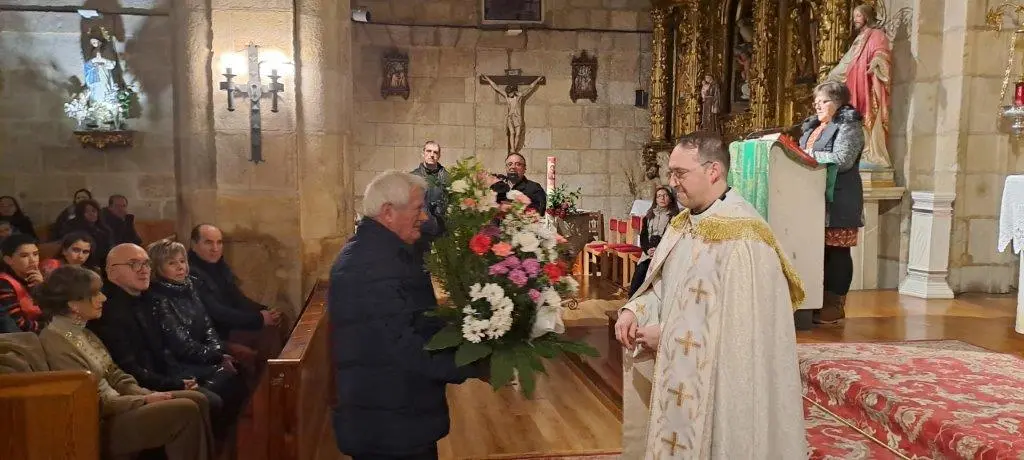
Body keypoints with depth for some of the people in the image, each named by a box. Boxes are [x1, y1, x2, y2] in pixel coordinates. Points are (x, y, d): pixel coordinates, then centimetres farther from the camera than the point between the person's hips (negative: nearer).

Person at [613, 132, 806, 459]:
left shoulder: (742, 236, -20)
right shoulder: (682, 223, 7)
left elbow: (740, 322, -23)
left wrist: (667, 335, -19)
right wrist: (634, 310, -5)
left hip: (718, 382, -8)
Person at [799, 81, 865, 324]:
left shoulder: (848, 127, -5)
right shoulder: (813, 126, 20)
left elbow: (842, 160, -18)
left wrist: (810, 155, -12)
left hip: (838, 201, -7)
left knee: (837, 251, -3)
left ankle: (836, 304, 4)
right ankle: (821, 300, 15)